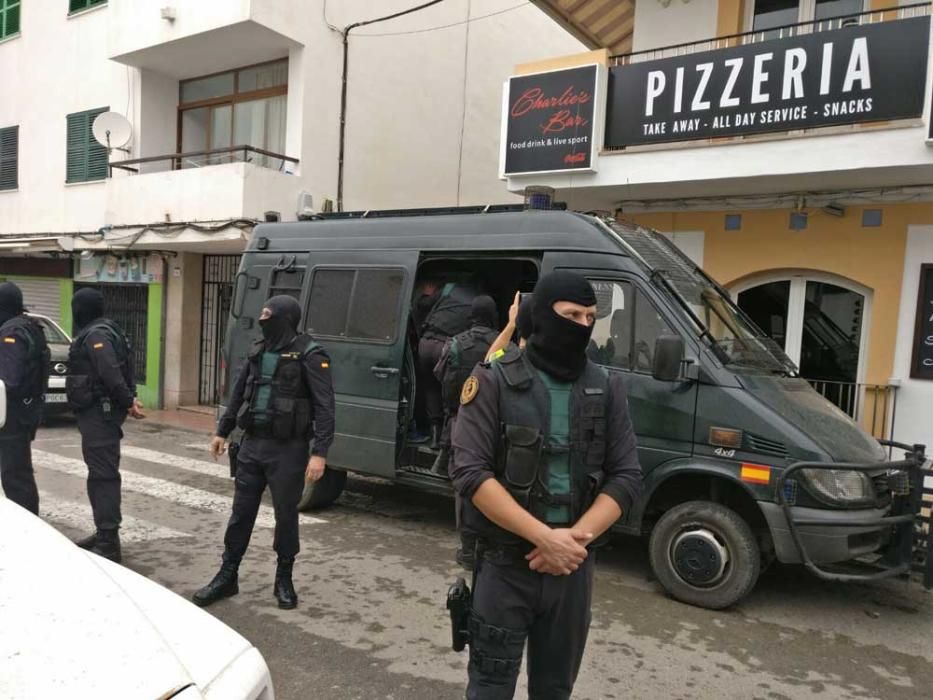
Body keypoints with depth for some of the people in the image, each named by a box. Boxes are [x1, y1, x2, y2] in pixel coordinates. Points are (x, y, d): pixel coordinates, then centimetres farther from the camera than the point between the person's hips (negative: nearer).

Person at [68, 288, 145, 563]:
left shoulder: (95, 335, -15)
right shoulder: (101, 331, 18)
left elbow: (111, 373, -26)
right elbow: (114, 373, 15)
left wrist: (127, 401, -20)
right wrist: (128, 400, 6)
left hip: (99, 413, -11)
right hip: (101, 411, 11)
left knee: (103, 475, -9)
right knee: (101, 473, 17)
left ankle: (108, 544, -7)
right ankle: (104, 534, 29)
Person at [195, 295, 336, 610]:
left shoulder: (309, 354, -13)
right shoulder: (258, 350, 8)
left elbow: (324, 407, -16)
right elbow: (239, 392, 19)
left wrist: (319, 452, -23)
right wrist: (222, 431, 20)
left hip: (287, 449, -6)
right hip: (252, 444, 6)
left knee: (285, 515, 7)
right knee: (241, 512, 13)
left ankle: (284, 580, 24)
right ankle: (227, 576, 27)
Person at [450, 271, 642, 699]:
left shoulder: (607, 389, 3)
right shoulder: (495, 381, -8)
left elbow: (626, 477, 1)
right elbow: (470, 473, -15)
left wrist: (578, 536, -14)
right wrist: (544, 536, -20)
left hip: (573, 565, 4)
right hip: (504, 564, -3)